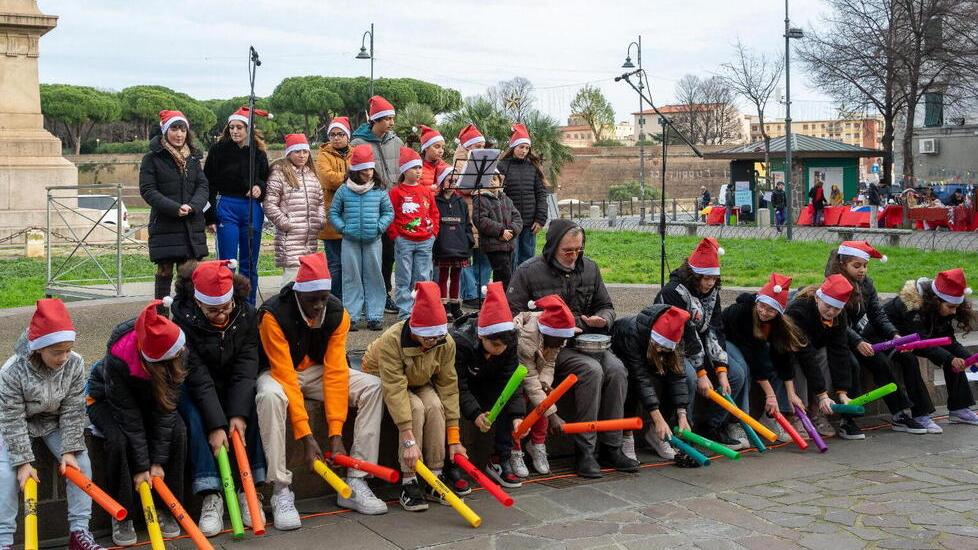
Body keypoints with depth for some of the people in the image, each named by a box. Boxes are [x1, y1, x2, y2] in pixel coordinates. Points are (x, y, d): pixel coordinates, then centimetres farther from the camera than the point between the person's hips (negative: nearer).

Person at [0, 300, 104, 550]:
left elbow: (72, 411, -16)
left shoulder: (74, 364, -25)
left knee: (80, 462, -14)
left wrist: (70, 450, -21)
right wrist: (24, 461, -27)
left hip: (54, 422, 2)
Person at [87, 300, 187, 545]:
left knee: (177, 432, -25)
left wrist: (158, 461, -26)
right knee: (119, 439, -33)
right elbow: (128, 416, -33)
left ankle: (165, 507, -9)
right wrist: (141, 466, -29)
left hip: (149, 398, 3)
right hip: (106, 399, -3)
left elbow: (166, 406, -24)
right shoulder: (117, 359, -39)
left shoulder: (179, 353, -29)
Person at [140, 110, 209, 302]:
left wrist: (193, 206, -12)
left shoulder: (193, 157, 14)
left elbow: (203, 186, 8)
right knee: (165, 274, -2)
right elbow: (147, 190, -7)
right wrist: (175, 208, -18)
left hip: (192, 226, 4)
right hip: (164, 226, -4)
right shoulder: (152, 158, -1)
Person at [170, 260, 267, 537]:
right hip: (194, 390, -2)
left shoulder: (247, 315, -14)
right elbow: (198, 377, -28)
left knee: (254, 410, -25)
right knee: (195, 417, -31)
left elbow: (246, 368, -18)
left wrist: (238, 414, -30)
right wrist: (216, 424, -34)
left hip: (234, 388, 3)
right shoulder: (184, 321, -23)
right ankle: (211, 497, -29)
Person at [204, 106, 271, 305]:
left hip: (252, 209, 3)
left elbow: (266, 179, 18)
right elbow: (209, 183, -3)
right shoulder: (219, 149, -1)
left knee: (250, 264, 9)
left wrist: (259, 187, -7)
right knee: (227, 262, -2)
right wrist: (209, 216, -8)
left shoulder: (258, 152, 6)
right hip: (227, 207, -3)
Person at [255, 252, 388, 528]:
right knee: (270, 395, -40)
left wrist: (335, 434, -26)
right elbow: (285, 376, -31)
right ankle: (281, 491, -31)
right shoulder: (274, 315, -27)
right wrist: (306, 437, -34)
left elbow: (336, 372, -19)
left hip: (317, 371, 4)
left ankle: (355, 483, -15)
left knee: (373, 386, -18)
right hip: (278, 373, -4)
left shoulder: (338, 314, -15)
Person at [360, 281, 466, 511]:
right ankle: (408, 483, -26)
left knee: (435, 406, -29)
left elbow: (449, 388, -18)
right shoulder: (391, 340, -35)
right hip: (381, 382, -4)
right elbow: (395, 391, -40)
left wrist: (454, 439, -20)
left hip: (419, 383, 4)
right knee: (416, 408, -33)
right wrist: (409, 440, -46)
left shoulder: (446, 343, -21)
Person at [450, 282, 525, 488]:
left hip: (486, 382, 4)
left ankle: (501, 460, -11)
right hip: (457, 383, -4)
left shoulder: (509, 342, -21)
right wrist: (475, 414, -48)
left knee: (513, 402, -21)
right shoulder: (459, 342, -35)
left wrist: (517, 416, -34)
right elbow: (459, 387, -33)